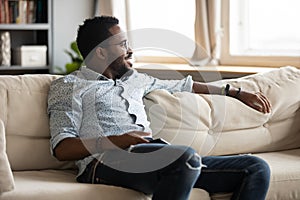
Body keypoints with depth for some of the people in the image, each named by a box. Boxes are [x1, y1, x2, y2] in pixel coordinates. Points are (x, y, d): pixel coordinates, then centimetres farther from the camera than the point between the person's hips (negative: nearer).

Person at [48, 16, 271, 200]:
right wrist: (117, 140, -16)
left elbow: (185, 85, 44)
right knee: (187, 155, -38)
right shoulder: (69, 86, 11)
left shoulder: (134, 79, 33)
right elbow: (61, 148, -2)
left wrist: (237, 93, 45)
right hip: (106, 162, -7)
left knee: (257, 168, -8)